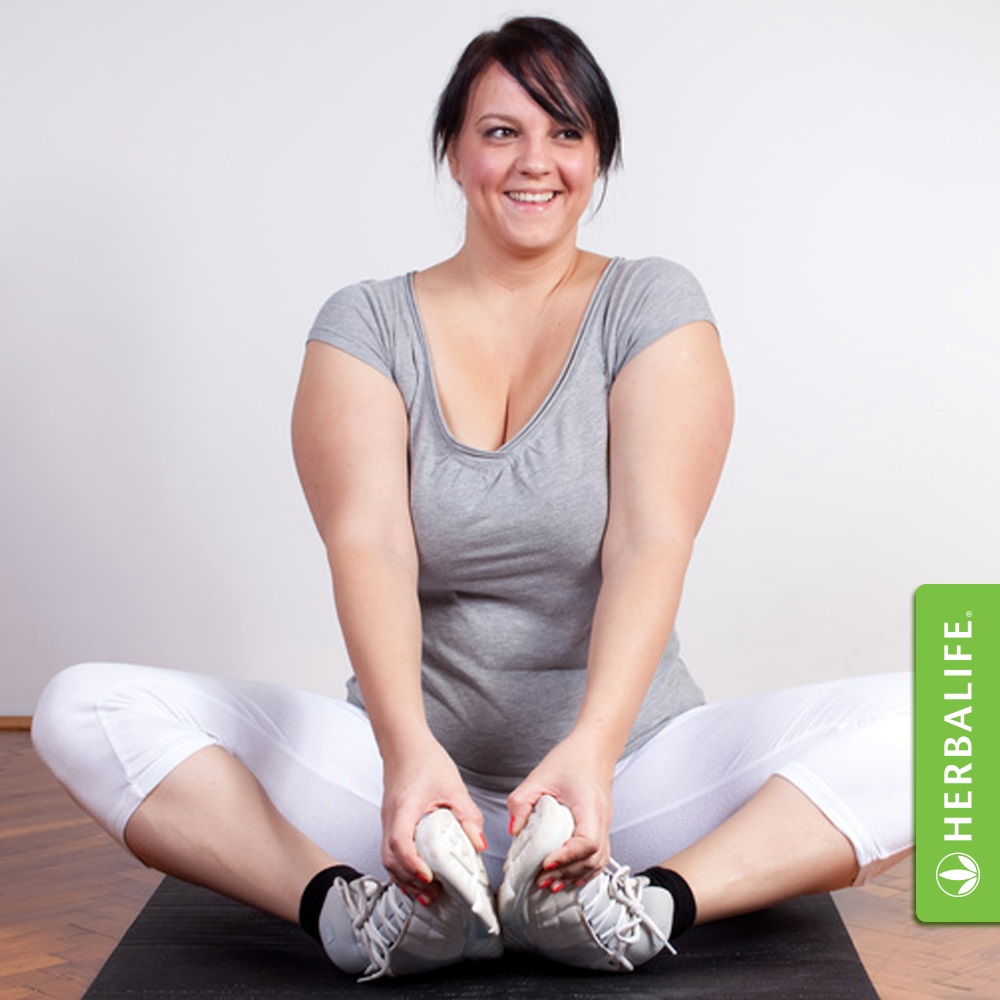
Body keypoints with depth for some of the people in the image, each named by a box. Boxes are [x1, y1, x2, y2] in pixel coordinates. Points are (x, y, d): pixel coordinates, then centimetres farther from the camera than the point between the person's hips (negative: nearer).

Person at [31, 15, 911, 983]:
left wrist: (592, 748, -31)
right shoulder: (366, 324, 4)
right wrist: (407, 749, -32)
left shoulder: (652, 306, 2)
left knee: (911, 723, -24)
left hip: (628, 765, 0)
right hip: (418, 759, 1)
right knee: (86, 707, -18)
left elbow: (651, 542, -13)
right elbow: (368, 544, -13)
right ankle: (343, 905, -33)